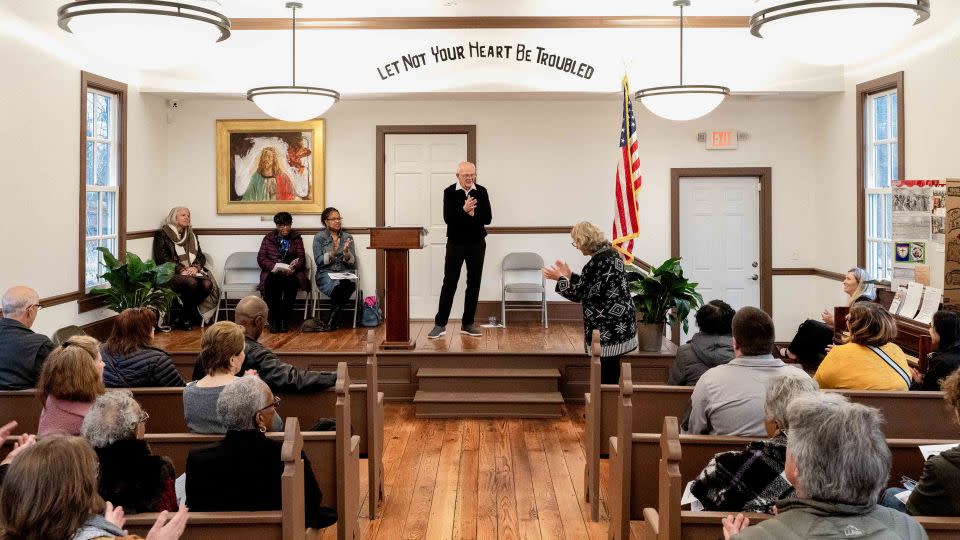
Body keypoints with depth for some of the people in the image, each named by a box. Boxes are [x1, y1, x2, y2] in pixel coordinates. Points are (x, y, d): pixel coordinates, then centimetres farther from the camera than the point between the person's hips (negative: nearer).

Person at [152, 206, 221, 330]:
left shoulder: (191, 236, 22)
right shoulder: (162, 234, 6)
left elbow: (201, 256, 14)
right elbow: (162, 258, -5)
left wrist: (195, 267, -9)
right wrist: (182, 269, -17)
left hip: (192, 272, 5)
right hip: (172, 273, -5)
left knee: (207, 284, -27)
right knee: (191, 283, -36)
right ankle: (182, 316, -17)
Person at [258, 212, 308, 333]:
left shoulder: (297, 238, 17)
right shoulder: (269, 238, 15)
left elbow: (301, 258, 7)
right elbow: (261, 258, 4)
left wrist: (293, 267, -17)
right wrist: (276, 267, -14)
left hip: (290, 273, 0)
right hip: (272, 273, 0)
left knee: (291, 281, -36)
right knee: (271, 282, -36)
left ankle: (285, 319, -28)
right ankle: (274, 319, -27)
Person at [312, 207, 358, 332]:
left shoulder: (348, 237, 14)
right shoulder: (319, 237, 7)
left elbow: (352, 262, 8)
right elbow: (319, 261, -2)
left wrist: (346, 252, -12)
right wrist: (332, 253, -18)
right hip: (326, 273, -2)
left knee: (349, 284, -36)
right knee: (337, 287, -38)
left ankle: (331, 320, -23)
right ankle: (333, 320, -20)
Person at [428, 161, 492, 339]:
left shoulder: (481, 192, 0)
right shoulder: (449, 192, -5)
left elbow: (487, 218, -5)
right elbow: (448, 218, -16)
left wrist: (473, 214, -21)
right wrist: (464, 210, -30)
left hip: (477, 244, 2)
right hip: (455, 244, -2)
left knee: (474, 284, 6)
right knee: (449, 283, -1)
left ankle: (468, 324, 16)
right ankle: (440, 324, 5)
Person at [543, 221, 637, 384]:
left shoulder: (596, 263, -20)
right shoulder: (610, 252, 9)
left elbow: (578, 294, -12)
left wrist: (560, 278, 2)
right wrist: (569, 275, 21)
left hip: (607, 328, -9)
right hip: (619, 324, 9)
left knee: (605, 377, 0)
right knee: (611, 372, 17)